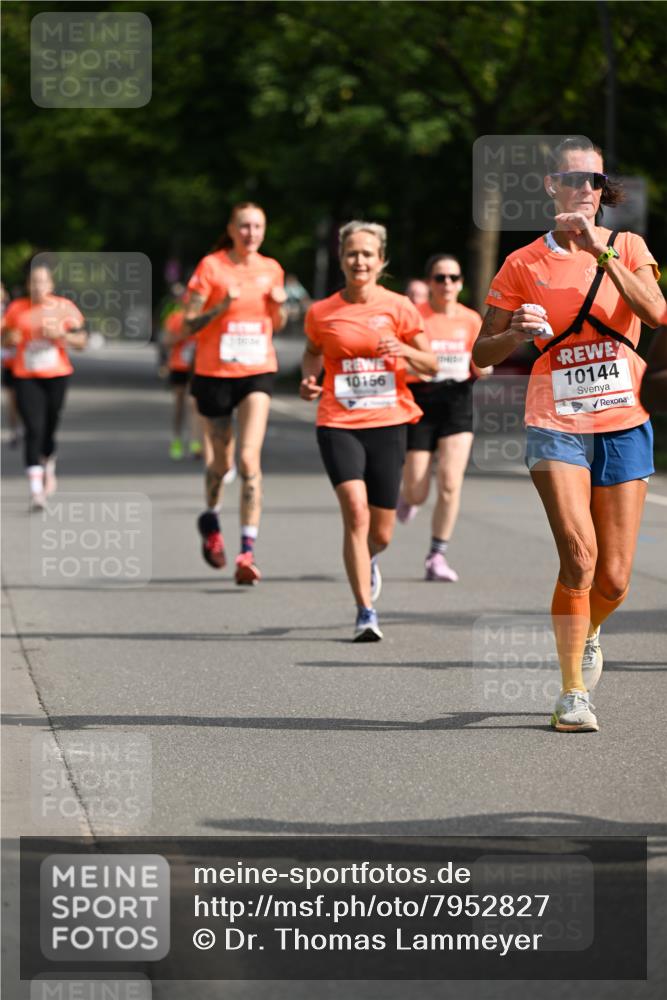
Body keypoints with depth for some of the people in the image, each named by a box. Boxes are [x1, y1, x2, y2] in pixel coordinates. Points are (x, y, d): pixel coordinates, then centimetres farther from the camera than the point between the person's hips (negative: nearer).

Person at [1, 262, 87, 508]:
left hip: (57, 376, 1)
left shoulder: (65, 307, 2)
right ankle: (35, 490, -17)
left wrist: (61, 335, -15)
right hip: (26, 377, -1)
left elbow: (81, 342, 3)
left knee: (49, 429, 9)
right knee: (33, 430, -13)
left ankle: (49, 469, 41)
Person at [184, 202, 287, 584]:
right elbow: (190, 323, -6)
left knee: (249, 458, -15)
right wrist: (223, 306, -21)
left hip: (258, 372, 1)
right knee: (222, 460, 11)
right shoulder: (211, 266, -5)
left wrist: (280, 305, -3)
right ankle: (212, 519, 44)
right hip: (215, 372, -1)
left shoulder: (271, 269, 6)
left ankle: (248, 551, -17)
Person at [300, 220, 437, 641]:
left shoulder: (399, 307, 1)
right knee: (355, 510, -21)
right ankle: (366, 612, -17)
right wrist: (309, 380, 2)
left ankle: (367, 559, 45)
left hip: (388, 422, 1)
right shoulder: (321, 313, 3)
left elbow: (431, 365, 4)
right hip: (339, 424, -1)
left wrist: (405, 351, -16)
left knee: (382, 533, 7)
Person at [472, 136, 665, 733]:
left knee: (614, 579, 2)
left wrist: (601, 252, -20)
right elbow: (482, 353, 6)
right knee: (579, 554, -21)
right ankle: (574, 692, -9)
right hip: (556, 424, -2)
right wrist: (518, 334, -14)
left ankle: (589, 633, 37)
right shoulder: (524, 265, 3)